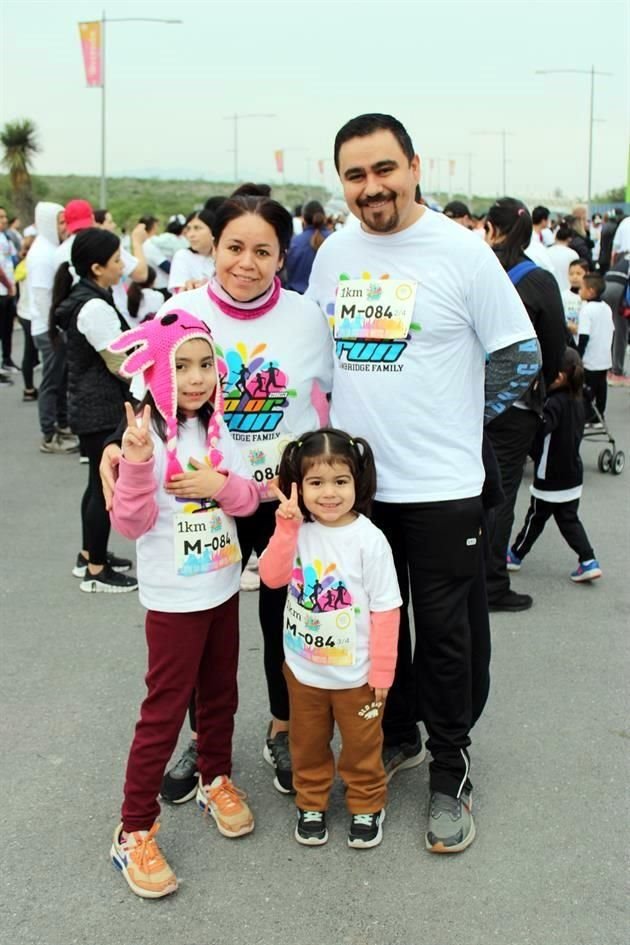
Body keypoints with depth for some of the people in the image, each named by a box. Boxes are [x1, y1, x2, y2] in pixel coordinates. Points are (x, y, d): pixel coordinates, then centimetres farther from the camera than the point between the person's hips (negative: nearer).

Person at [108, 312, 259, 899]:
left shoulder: (216, 430, 2)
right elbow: (130, 524, -21)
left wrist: (221, 485, -20)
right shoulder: (145, 436, -17)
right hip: (173, 601, -6)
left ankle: (215, 779, 42)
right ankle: (134, 831, 9)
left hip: (223, 590, 6)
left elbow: (249, 498, 1)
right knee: (164, 711, -2)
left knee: (220, 695, 19)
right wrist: (136, 462, -35)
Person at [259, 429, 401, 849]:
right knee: (307, 744, 21)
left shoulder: (368, 539, -18)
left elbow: (386, 609, -14)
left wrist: (382, 671, -13)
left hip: (355, 673, -3)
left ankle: (367, 806, 38)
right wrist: (286, 526, -27)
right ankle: (311, 803, 42)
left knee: (362, 746, 17)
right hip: (303, 669, 3)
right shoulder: (298, 531, -7)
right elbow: (272, 577, -19)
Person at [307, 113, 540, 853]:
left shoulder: (461, 252, -11)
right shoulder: (334, 251, 4)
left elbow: (519, 356, -6)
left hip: (439, 485, -4)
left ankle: (449, 773, 20)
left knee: (443, 631, 5)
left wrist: (455, 418, -3)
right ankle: (396, 736, 37)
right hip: (351, 479, 5)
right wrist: (350, 413, 8)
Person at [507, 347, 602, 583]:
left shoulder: (554, 403, -22)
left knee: (535, 518, 8)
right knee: (569, 520, 13)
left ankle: (515, 555, 24)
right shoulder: (577, 401, 5)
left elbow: (539, 429, -38)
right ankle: (588, 561, 5)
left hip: (551, 479, -7)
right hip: (572, 477, 7)